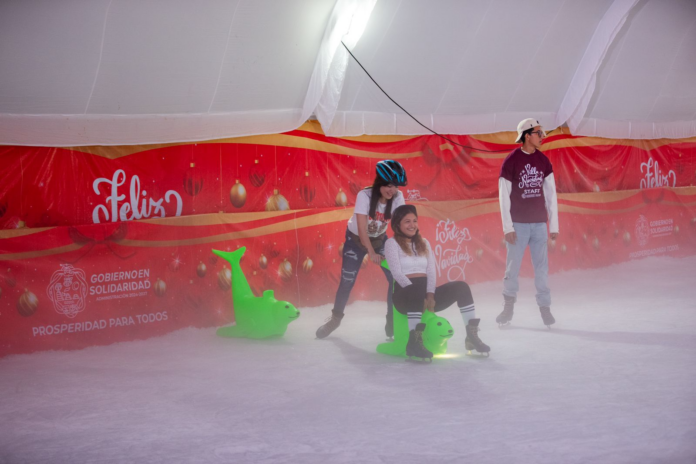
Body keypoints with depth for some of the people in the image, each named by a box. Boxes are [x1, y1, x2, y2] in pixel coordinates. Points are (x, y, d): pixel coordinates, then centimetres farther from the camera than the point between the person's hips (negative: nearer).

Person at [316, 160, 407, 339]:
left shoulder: (398, 197, -21)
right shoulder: (365, 196, -30)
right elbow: (362, 229, -31)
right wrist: (371, 253, -36)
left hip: (380, 239, 3)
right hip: (356, 239, -3)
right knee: (347, 281, 1)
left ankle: (393, 323, 5)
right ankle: (335, 318, 25)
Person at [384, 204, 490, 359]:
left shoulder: (423, 243, 21)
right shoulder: (392, 243, 3)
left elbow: (431, 271, 10)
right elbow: (397, 273, -8)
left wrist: (430, 295, -10)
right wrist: (422, 296, -18)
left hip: (426, 294, 6)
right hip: (405, 294, -6)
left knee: (461, 286, -17)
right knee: (417, 293, -41)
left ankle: (472, 336, -19)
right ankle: (414, 342, -42)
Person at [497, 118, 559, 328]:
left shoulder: (543, 161, 5)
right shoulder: (511, 161, -6)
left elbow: (551, 194, 8)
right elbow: (504, 196, -6)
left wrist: (554, 224, 5)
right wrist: (507, 227, -9)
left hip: (540, 223, 3)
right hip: (518, 224, -3)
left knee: (542, 267, 4)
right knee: (513, 266, 1)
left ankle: (545, 308, 11)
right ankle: (508, 307, 13)